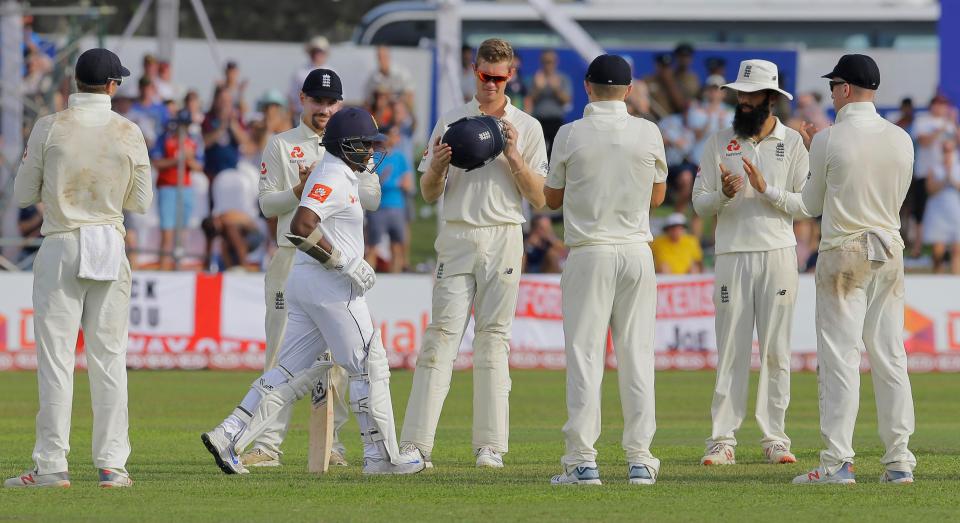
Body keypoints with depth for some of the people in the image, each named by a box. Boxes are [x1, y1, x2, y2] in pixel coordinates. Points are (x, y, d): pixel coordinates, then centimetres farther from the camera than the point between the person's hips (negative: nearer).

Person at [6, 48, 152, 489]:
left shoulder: (49, 128, -5)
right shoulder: (129, 133, 0)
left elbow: (23, 194, 1)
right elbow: (141, 202, 8)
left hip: (61, 247, -2)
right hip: (110, 248, 2)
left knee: (55, 357, -1)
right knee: (109, 358, 6)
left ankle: (52, 465, -4)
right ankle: (111, 464, 4)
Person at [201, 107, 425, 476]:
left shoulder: (344, 178, 18)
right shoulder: (333, 179, -14)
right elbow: (300, 228, -25)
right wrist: (345, 262, -22)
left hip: (304, 281, 10)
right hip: (330, 284, -10)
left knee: (293, 371, 7)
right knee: (370, 366, -1)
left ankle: (229, 436, -2)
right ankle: (381, 456, 4)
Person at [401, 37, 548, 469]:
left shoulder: (527, 129, 8)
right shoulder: (450, 123, 10)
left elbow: (538, 198, 2)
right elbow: (429, 194, 10)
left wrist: (513, 157, -10)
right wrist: (437, 164, -10)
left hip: (504, 241, 0)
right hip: (457, 236, 0)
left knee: (493, 340, 0)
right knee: (441, 335, -8)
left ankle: (490, 445, 2)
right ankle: (416, 444, -12)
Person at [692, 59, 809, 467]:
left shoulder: (792, 142, 7)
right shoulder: (719, 143, 9)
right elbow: (699, 203, 6)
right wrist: (724, 194, -14)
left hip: (778, 254, 0)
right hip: (732, 254, 0)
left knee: (776, 350, 0)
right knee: (730, 351, -3)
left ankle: (774, 438, 5)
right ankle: (723, 440, -3)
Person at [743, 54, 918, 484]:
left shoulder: (829, 141, -9)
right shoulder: (901, 140, 5)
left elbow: (811, 205, -1)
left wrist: (765, 189, 14)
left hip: (843, 254, -5)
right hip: (889, 252, 5)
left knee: (840, 357, -5)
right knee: (890, 358, 7)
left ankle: (838, 461, -9)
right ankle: (900, 461, 4)